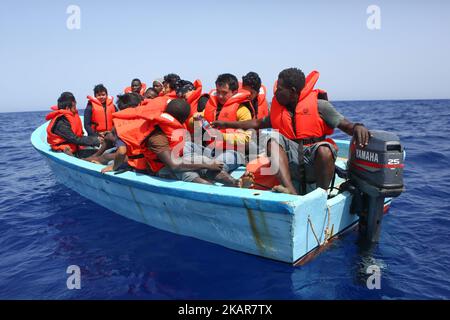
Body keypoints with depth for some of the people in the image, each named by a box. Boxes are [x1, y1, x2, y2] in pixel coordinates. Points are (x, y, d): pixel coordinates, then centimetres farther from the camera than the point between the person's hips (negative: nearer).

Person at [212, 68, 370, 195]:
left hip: (316, 162, -4)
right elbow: (258, 123, 23)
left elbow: (346, 126, -5)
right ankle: (291, 191, -38)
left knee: (324, 149, -35)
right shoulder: (278, 108, 14)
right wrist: (226, 124, 26)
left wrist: (358, 127, -28)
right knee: (273, 137, -21)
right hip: (293, 164, 4)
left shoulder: (319, 105, -2)